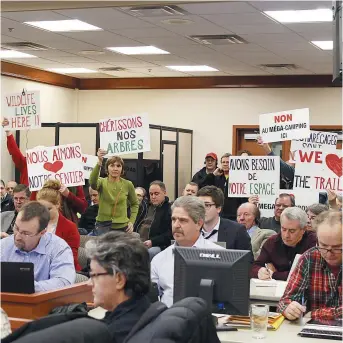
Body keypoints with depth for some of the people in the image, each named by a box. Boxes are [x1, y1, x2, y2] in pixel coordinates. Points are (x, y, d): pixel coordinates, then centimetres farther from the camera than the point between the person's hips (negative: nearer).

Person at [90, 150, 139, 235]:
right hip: (103, 225, -2)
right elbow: (92, 182, -28)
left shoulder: (128, 185, 2)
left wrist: (131, 221, 3)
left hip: (122, 226, 2)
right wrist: (99, 163, -41)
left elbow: (134, 204, 17)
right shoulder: (102, 182, -3)